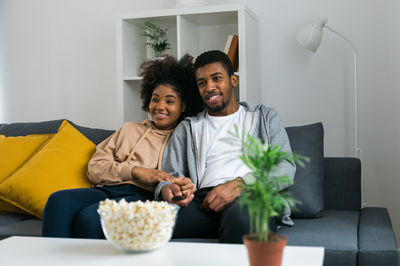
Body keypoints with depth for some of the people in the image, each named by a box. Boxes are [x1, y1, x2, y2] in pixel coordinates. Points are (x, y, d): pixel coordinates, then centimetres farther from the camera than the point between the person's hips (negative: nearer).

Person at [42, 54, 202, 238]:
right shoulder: (130, 129, 28)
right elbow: (94, 167, 16)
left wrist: (186, 186, -19)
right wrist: (135, 171, -2)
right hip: (107, 191, 4)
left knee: (89, 216, -34)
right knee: (59, 200, -29)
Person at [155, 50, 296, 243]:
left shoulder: (265, 117, 23)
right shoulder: (187, 128, 28)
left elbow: (286, 167, 7)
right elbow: (171, 174, 17)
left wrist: (239, 184, -12)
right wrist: (166, 188, -11)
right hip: (204, 201, 1)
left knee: (240, 215, -41)